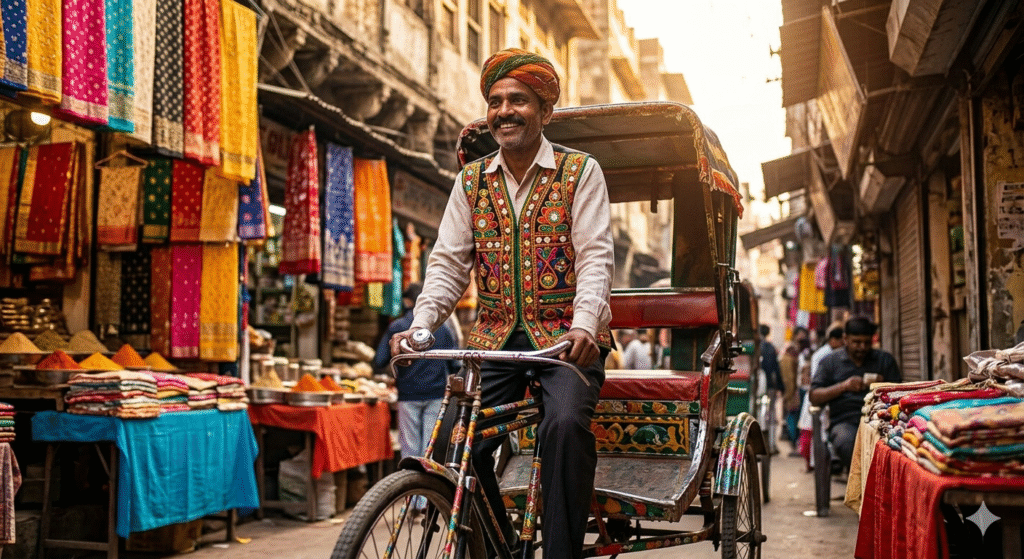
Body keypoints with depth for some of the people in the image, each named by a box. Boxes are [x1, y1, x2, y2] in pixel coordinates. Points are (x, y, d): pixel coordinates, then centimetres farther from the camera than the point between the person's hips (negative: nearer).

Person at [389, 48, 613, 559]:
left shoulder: (580, 172, 0)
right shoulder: (471, 182, 11)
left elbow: (595, 257, -10)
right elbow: (447, 262, 6)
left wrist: (584, 325, -28)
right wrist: (421, 324, -12)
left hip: (566, 337, -3)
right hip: (496, 338, 4)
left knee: (565, 426, -30)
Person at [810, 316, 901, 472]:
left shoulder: (885, 359, 21)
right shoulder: (830, 361, 17)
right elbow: (814, 396, 7)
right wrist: (843, 386, -6)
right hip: (844, 421, -1)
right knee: (846, 443, -38)